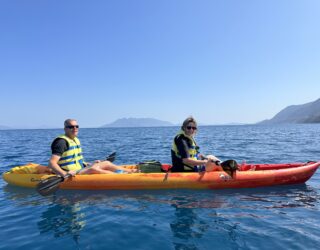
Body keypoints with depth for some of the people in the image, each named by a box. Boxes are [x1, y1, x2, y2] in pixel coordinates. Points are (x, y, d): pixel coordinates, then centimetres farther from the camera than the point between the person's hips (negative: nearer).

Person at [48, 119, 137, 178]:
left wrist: (88, 164, 16)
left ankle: (130, 171, -4)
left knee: (106, 163, -2)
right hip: (71, 175, -9)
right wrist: (64, 174, -36)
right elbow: (52, 163, -22)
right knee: (93, 169, -33)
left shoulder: (76, 140, 16)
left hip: (81, 170, 9)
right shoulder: (62, 142, -13)